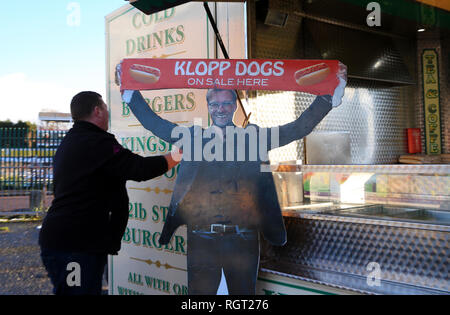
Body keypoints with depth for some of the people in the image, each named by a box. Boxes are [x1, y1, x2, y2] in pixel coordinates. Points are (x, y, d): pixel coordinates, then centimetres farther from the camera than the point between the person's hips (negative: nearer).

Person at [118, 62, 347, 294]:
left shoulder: (252, 136, 8)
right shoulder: (194, 137, 12)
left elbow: (299, 128, 6)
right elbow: (154, 123, 16)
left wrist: (331, 94, 1)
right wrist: (130, 90, 12)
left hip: (242, 240, 0)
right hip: (201, 239, 0)